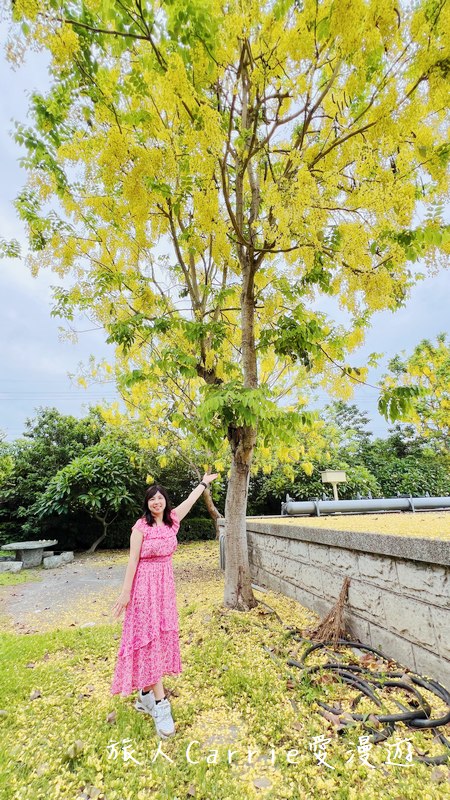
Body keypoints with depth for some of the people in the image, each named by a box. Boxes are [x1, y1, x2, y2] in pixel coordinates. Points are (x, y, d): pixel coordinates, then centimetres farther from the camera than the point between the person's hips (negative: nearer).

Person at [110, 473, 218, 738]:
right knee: (149, 639, -2)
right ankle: (160, 704, 5)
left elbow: (190, 500, 12)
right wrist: (126, 592, -9)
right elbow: (133, 560, -10)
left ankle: (145, 694, 30)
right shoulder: (141, 526, -12)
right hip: (145, 585, -6)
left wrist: (205, 482, 23)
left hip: (166, 584, 6)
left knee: (163, 637, 12)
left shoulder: (172, 520, 1)